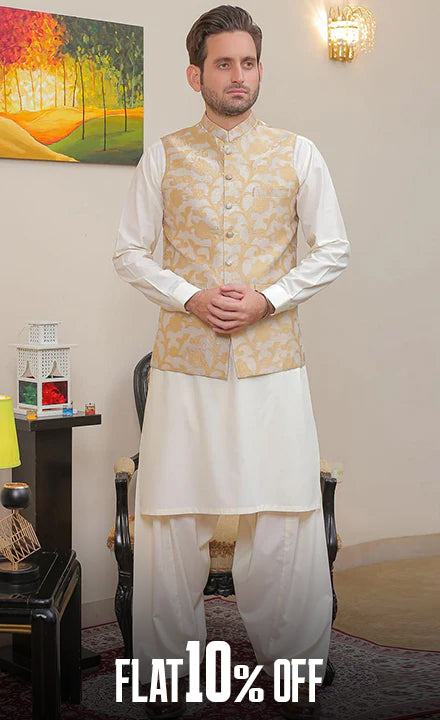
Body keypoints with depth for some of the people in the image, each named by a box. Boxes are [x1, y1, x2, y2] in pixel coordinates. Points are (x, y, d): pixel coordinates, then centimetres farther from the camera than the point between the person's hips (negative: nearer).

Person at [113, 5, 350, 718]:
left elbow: (333, 250, 7)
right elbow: (130, 251, 7)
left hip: (272, 359, 0)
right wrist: (192, 296, -9)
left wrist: (267, 298, -8)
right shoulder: (164, 156, 5)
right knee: (171, 515, 2)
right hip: (185, 362, 0)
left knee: (284, 517, -1)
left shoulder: (297, 153, 5)